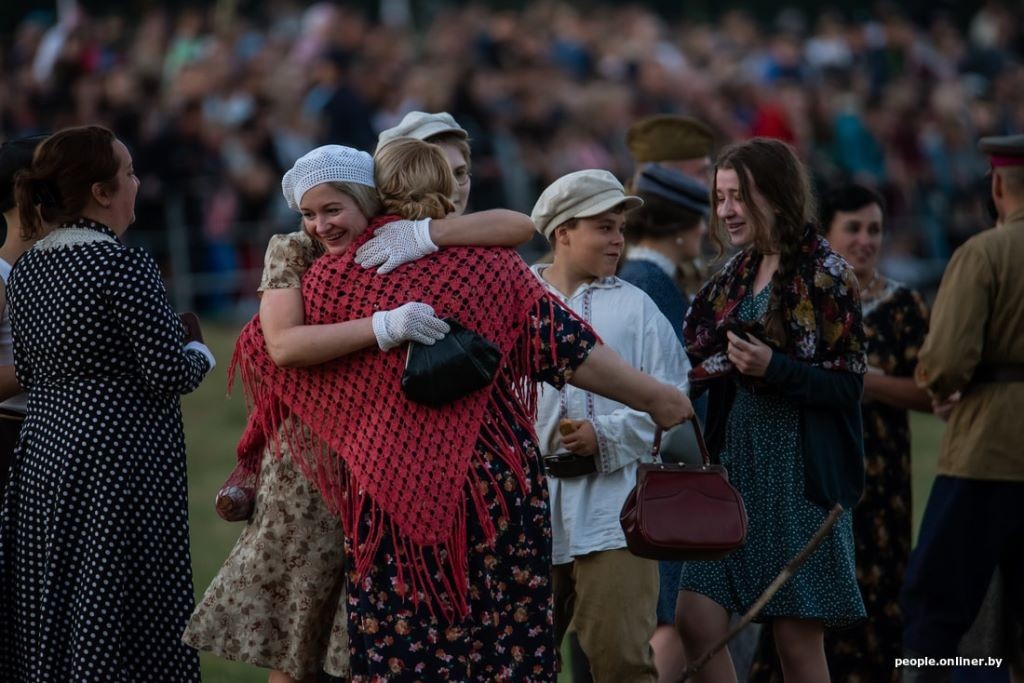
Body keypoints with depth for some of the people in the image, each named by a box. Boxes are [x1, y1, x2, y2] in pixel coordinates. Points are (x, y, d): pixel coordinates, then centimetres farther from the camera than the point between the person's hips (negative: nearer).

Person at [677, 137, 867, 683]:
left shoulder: (825, 275, -8)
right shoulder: (739, 273, 12)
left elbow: (848, 385, -11)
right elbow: (706, 366, 20)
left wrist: (773, 368, -22)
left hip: (800, 470, -7)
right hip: (737, 458, 7)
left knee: (797, 638, -2)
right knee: (697, 622, -2)